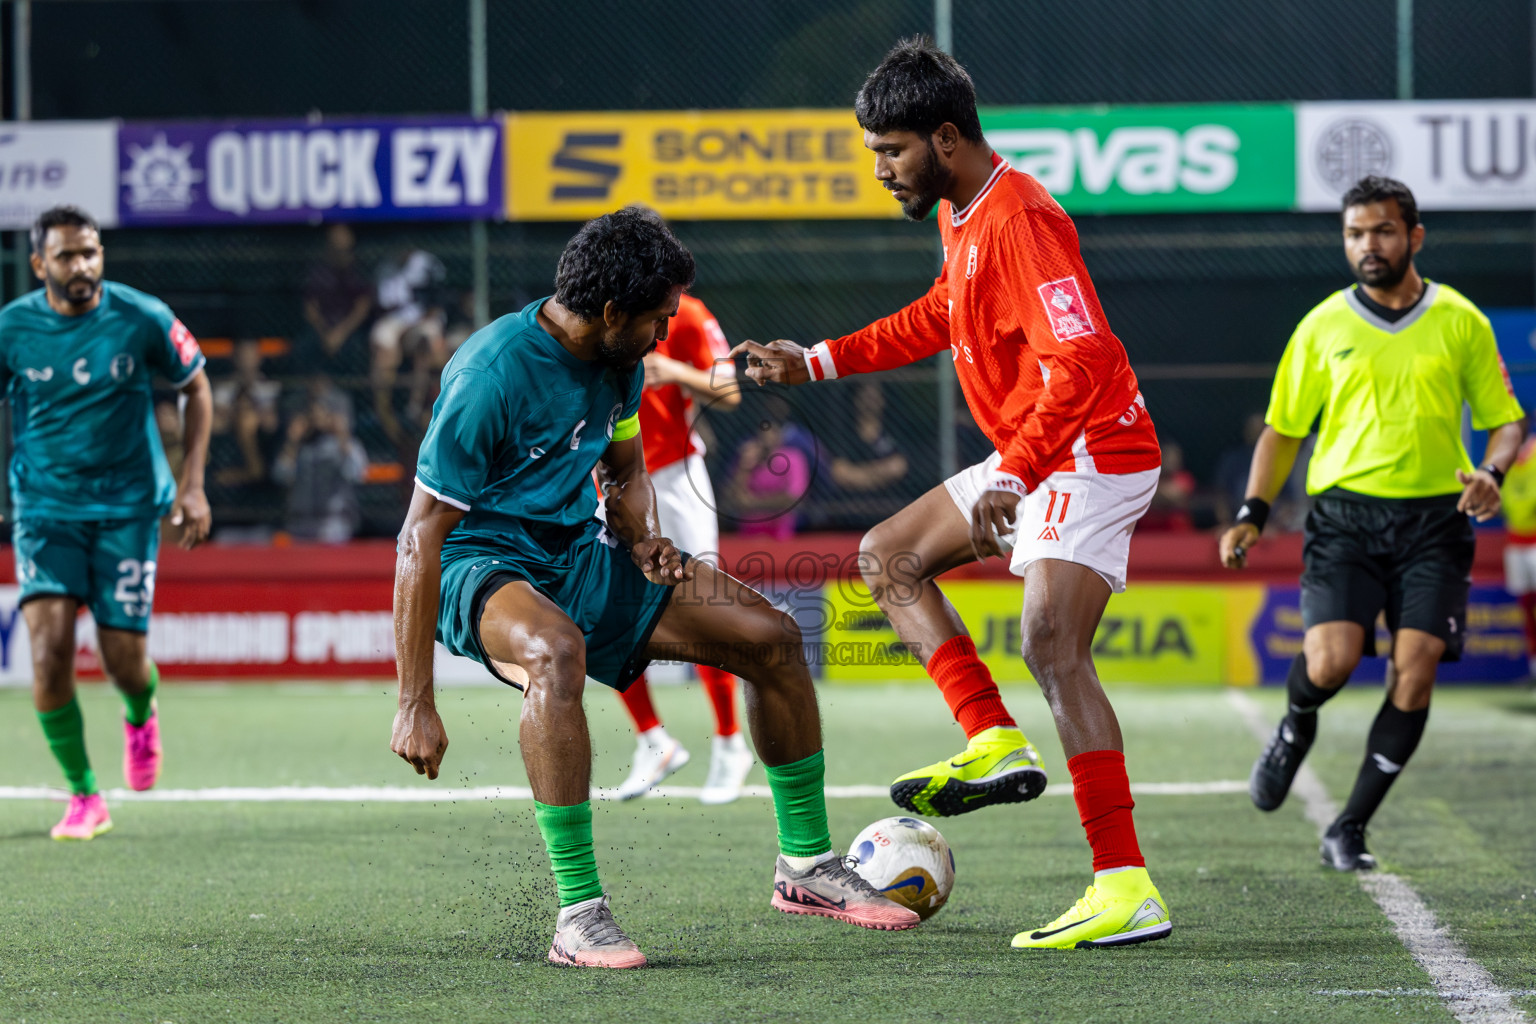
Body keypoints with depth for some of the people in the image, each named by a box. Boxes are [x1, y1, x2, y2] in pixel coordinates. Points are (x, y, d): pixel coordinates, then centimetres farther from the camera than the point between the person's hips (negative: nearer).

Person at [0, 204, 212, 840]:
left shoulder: (142, 318, -8)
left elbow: (196, 389, 6)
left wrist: (192, 484, -1)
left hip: (128, 507, 0)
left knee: (124, 663, -1)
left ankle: (140, 715, 39)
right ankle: (84, 797, -1)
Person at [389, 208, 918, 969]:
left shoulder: (619, 361, 0)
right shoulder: (492, 376, -26)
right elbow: (421, 537, -25)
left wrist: (642, 538, -5)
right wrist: (415, 705, -27)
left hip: (575, 550, 8)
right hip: (478, 562, -8)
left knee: (770, 636, 1)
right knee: (558, 651, -42)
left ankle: (805, 865, 18)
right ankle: (579, 917, -36)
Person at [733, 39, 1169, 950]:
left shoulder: (1018, 221, -22)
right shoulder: (961, 214, 10)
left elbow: (1081, 362, -31)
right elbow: (941, 317, 30)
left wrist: (1012, 479, -37)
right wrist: (819, 362, 26)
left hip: (1092, 455, -11)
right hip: (1035, 457, 11)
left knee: (1053, 647, -22)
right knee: (888, 557, 16)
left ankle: (1128, 892, -26)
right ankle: (996, 744, 4)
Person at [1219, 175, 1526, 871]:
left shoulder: (1461, 322, 7)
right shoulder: (1323, 326, 7)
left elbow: (1505, 419, 13)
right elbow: (1283, 429, 12)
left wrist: (1492, 473, -9)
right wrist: (1252, 515, 1)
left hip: (1434, 518, 1)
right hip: (1344, 511, -1)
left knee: (1414, 671, -11)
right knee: (1330, 661, -18)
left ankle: (1349, 831, 1)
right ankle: (1296, 727, 20)